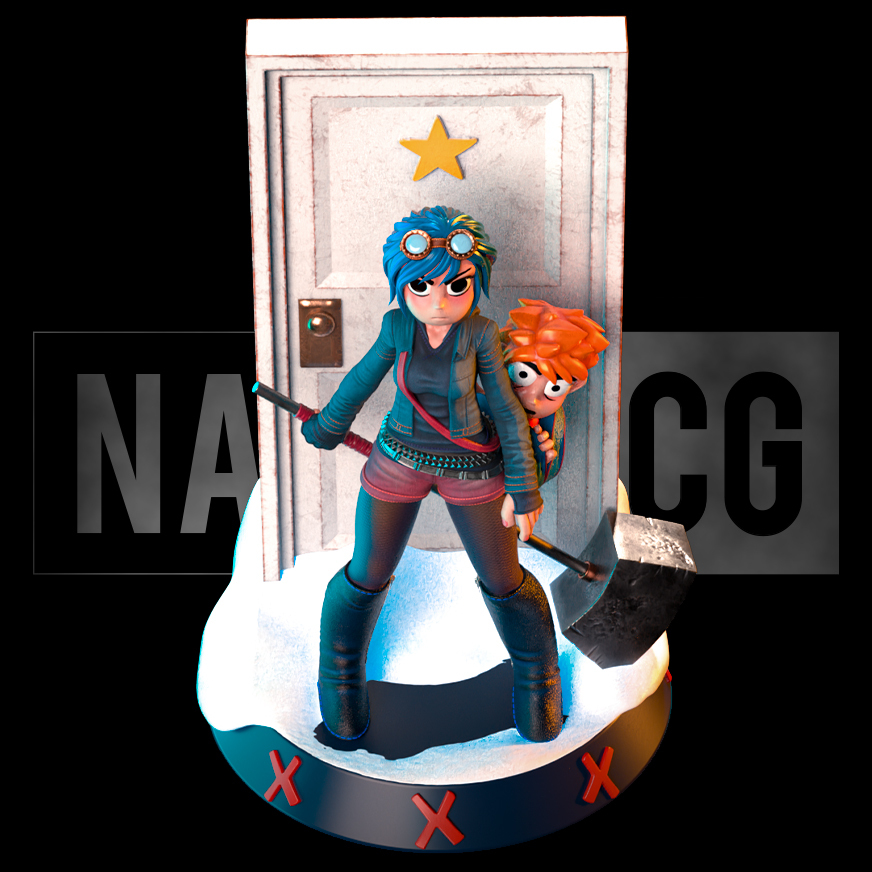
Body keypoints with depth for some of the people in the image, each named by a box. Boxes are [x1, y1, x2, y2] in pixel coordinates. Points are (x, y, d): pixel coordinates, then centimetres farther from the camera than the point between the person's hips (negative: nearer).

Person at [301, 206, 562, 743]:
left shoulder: (481, 333, -16)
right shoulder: (398, 326, -11)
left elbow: (507, 412, -9)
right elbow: (363, 380, 7)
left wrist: (522, 491, -8)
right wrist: (327, 428, 20)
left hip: (471, 467, -1)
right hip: (399, 458, 2)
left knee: (504, 582, 8)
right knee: (368, 577, 8)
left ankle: (537, 677, 36)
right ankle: (341, 673, 37)